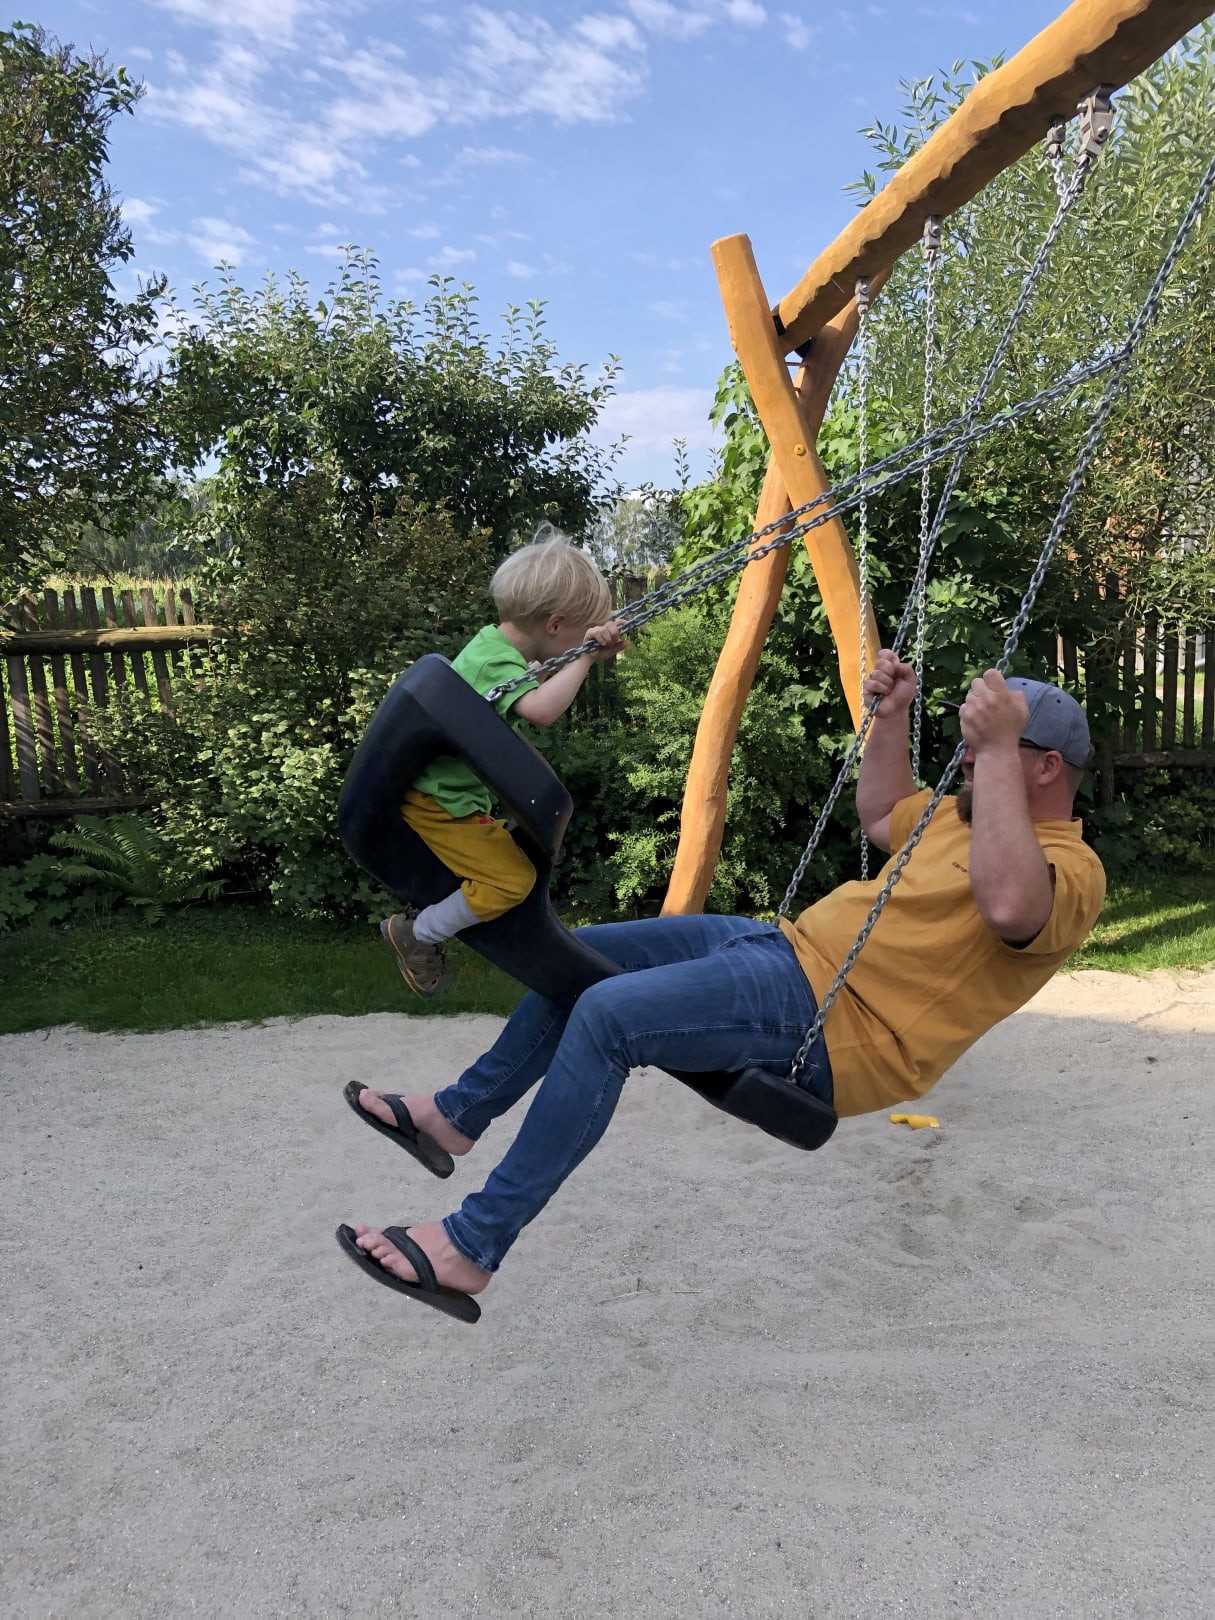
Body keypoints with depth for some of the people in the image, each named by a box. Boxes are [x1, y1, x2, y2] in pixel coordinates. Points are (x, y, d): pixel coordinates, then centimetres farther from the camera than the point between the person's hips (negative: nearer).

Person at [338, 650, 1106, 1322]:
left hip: (830, 1025, -11)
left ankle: (470, 1250, -18)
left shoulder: (1072, 872, -10)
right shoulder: (974, 816, 19)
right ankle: (455, 1117, 25)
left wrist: (997, 751, -31)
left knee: (605, 1014, -29)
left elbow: (1009, 905, -35)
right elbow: (880, 816, 35)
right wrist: (891, 714, 23)